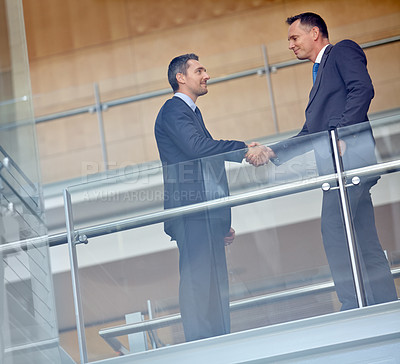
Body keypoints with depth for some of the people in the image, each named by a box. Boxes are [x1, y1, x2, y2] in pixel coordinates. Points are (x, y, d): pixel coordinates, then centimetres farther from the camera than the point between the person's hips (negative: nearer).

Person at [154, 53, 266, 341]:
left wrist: (223, 221, 24)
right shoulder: (173, 111, -3)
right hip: (191, 213, -10)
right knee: (198, 281, -13)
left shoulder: (192, 113, 27)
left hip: (206, 214, 10)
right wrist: (245, 150, -25)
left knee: (214, 286, 6)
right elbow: (196, 146, -23)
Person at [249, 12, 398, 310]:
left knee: (334, 229, -14)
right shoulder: (321, 74, 31)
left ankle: (355, 305, -14)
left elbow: (362, 89, -13)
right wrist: (273, 152, 19)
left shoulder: (343, 51, 5)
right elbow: (310, 134, 28)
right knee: (364, 241, 4)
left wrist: (343, 133, -21)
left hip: (351, 153, -9)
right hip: (342, 162, 9)